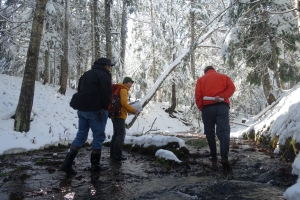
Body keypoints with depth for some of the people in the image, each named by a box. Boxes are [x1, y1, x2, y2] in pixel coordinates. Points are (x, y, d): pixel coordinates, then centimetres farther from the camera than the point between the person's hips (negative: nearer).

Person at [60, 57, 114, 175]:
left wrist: (82, 106, 19)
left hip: (82, 108, 8)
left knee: (81, 136, 11)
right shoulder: (104, 75, -5)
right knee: (98, 137, 3)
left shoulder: (86, 74, 23)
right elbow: (106, 94, -12)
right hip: (96, 110, -8)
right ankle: (95, 165, 9)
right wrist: (104, 108, 1)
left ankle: (67, 163, 3)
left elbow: (80, 91, 22)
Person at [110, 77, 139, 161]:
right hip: (119, 115, -10)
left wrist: (130, 110, 13)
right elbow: (123, 103, -20)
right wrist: (133, 110, -12)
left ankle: (113, 153, 17)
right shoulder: (123, 90, -9)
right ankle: (117, 155, -7)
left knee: (116, 133, 13)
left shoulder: (119, 89, 21)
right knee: (121, 134, -8)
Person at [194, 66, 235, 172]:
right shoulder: (224, 77, 20)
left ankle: (213, 156, 20)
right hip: (222, 106, 0)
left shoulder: (201, 79, 17)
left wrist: (201, 108, 9)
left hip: (207, 107, 0)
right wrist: (221, 97, -10)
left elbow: (198, 95, 4)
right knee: (224, 131, -9)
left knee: (210, 132, 14)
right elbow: (232, 88, 0)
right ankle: (224, 158, -24)